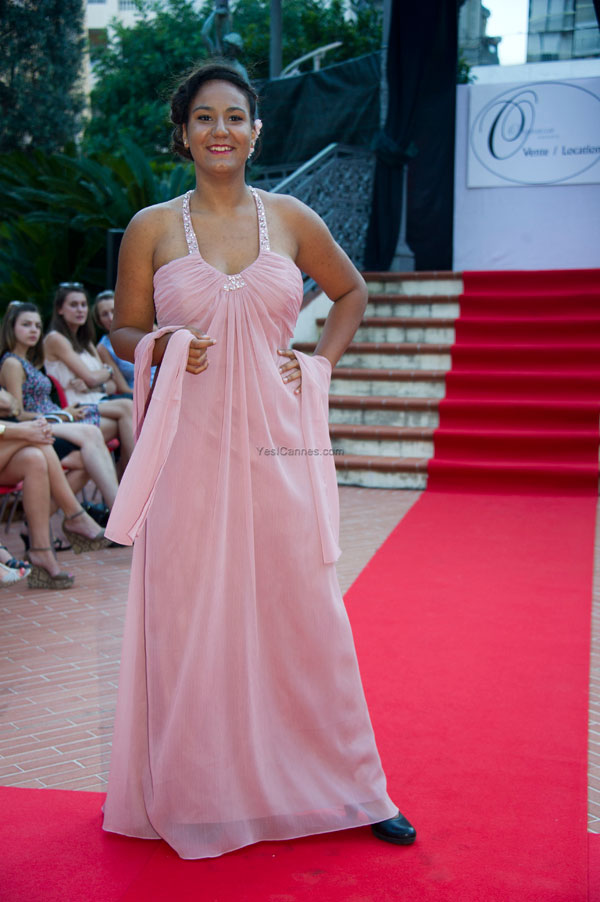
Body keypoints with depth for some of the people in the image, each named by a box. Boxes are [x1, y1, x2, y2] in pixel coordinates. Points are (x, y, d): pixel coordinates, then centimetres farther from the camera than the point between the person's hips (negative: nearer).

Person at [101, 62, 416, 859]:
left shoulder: (291, 218, 6)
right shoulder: (152, 228, 3)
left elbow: (352, 293, 21)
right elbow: (124, 330, 9)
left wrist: (322, 363, 7)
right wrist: (163, 349, -11)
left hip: (279, 440, 1)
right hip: (190, 443, 0)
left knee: (305, 610, 6)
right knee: (190, 616, 5)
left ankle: (347, 785, 24)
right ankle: (197, 793, 24)